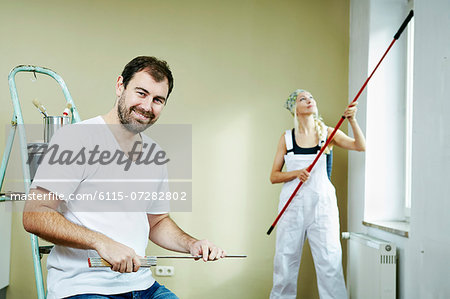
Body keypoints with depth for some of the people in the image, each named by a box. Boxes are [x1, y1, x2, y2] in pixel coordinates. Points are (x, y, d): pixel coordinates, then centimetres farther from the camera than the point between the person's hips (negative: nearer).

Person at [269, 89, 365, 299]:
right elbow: (274, 176, 4)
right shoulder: (286, 138, 5)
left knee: (329, 261, -4)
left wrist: (352, 120, -21)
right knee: (286, 258, 6)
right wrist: (296, 173, -13)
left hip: (322, 203, 0)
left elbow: (360, 146, -7)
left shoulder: (327, 133, 5)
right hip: (293, 204, 1)